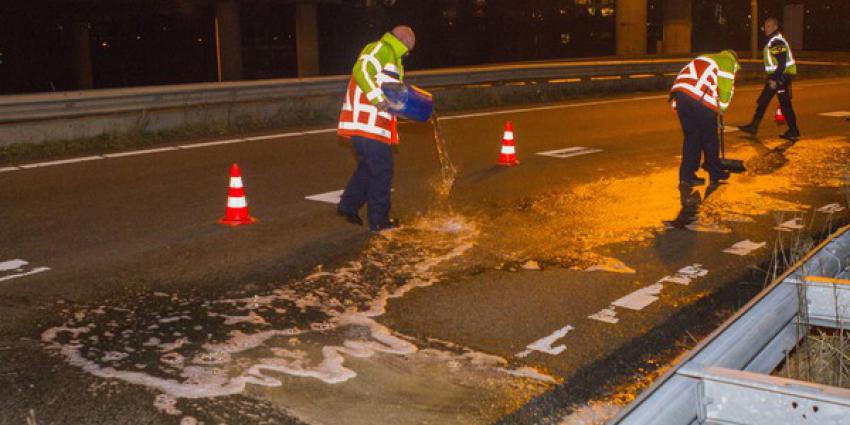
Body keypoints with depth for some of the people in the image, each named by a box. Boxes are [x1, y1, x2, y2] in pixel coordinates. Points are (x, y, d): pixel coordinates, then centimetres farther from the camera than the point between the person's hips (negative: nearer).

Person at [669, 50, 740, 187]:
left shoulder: (706, 59, 36)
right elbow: (726, 88, 3)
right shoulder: (729, 61, 17)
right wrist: (721, 109, 17)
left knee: (691, 136, 15)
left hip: (680, 92, 6)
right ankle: (715, 174, 21)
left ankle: (686, 176, 13)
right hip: (701, 99, -6)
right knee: (710, 139, 9)